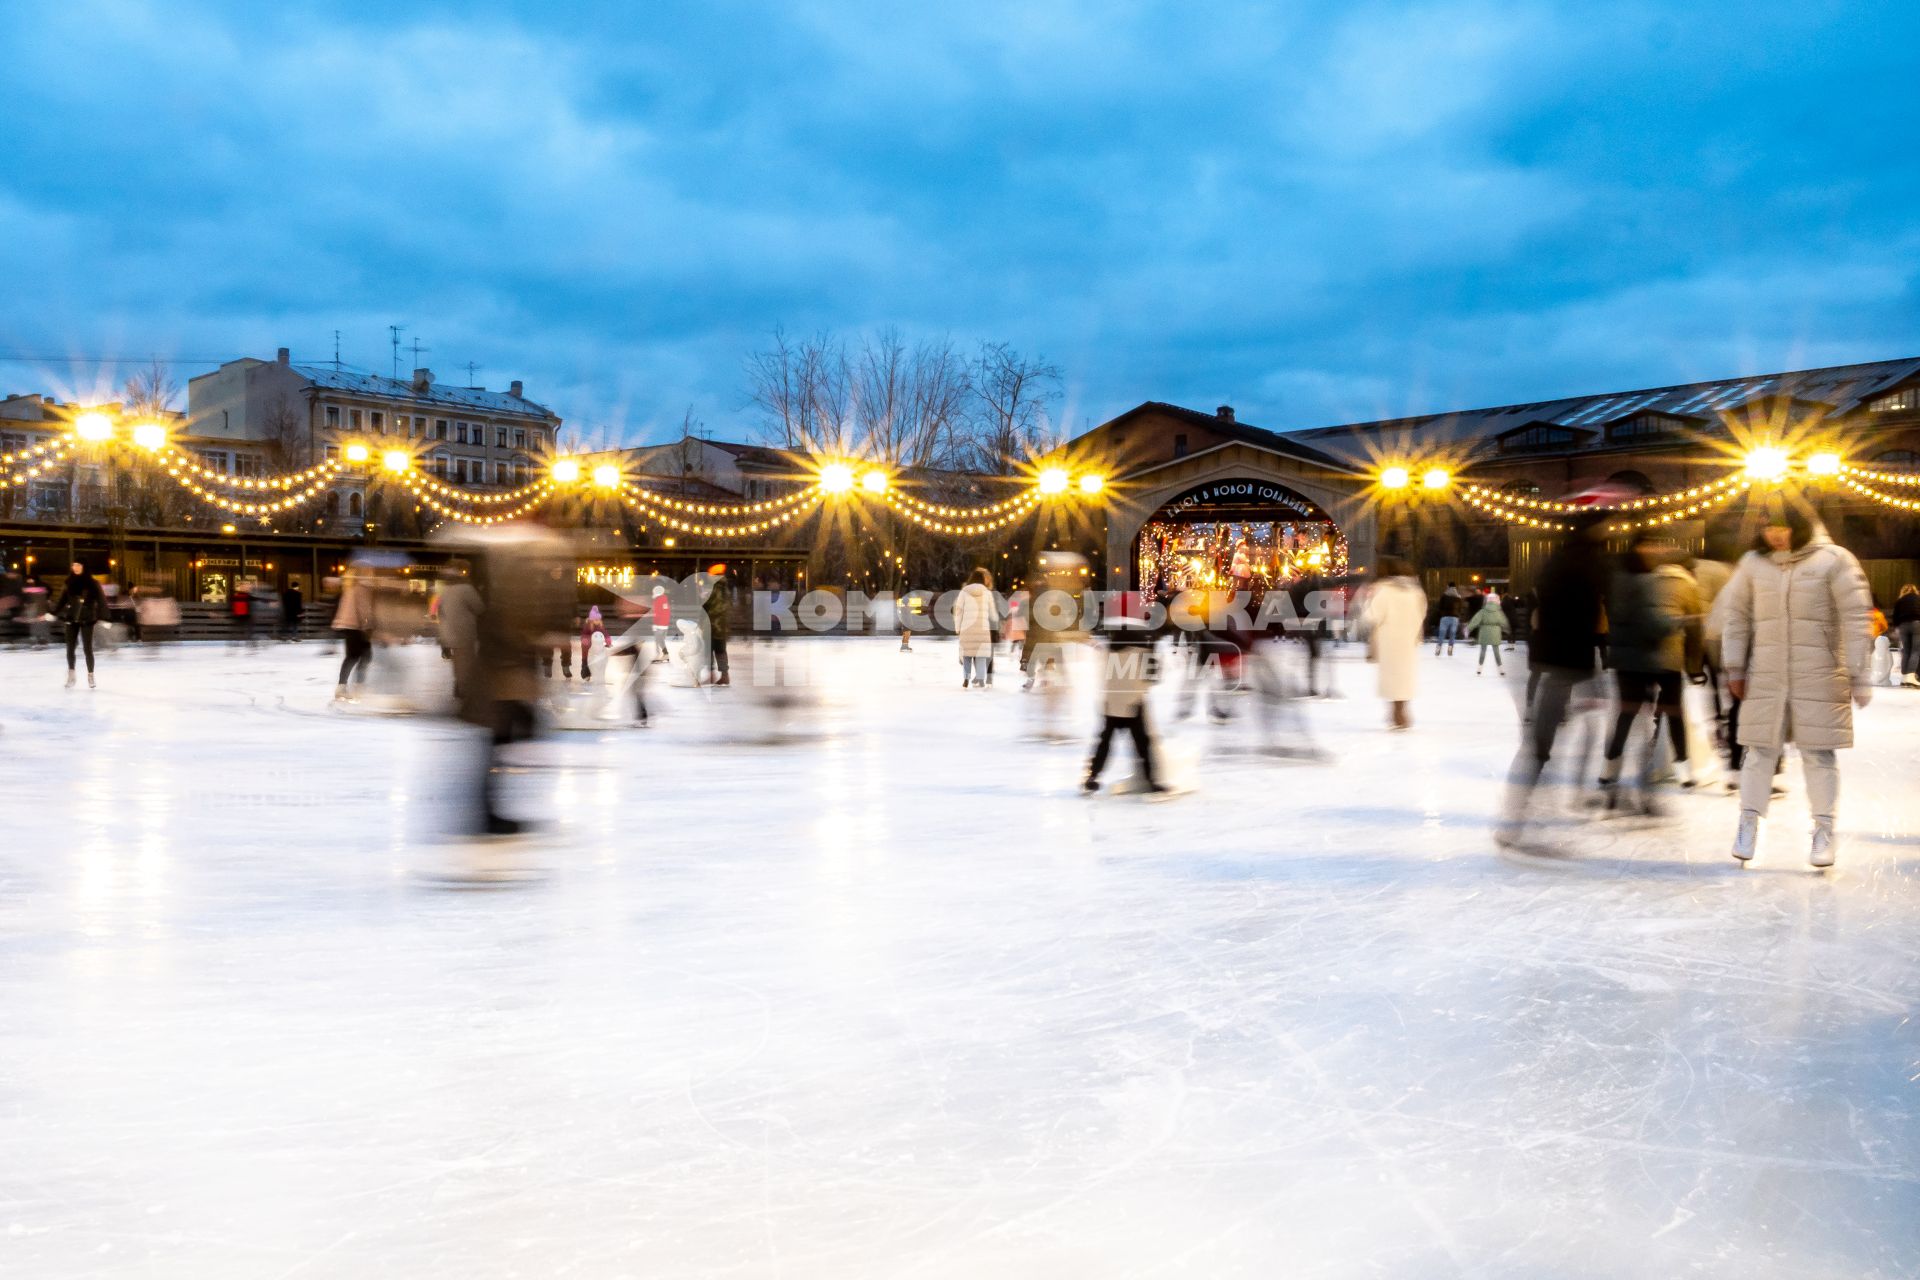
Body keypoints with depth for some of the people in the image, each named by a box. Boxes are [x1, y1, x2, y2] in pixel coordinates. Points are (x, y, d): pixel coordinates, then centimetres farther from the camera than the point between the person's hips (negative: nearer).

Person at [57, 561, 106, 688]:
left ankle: (90, 675, 11)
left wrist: (103, 617, -11)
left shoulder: (92, 583, -5)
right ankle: (71, 674, 18)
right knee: (70, 648, 6)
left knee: (87, 648, -1)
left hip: (87, 620, -3)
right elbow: (62, 600, 11)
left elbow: (101, 600, -6)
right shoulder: (69, 583, 4)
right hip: (71, 618, 3)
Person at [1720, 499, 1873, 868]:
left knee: (1818, 753, 2)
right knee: (1760, 750, 3)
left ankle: (1823, 831, 10)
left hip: (1818, 676, -2)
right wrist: (1735, 668, 6)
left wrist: (1858, 675, -6)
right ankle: (1748, 825, 10)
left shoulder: (1833, 561, -4)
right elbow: (1737, 616, 10)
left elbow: (1854, 619, -4)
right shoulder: (1753, 563, 5)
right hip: (1766, 676, 2)